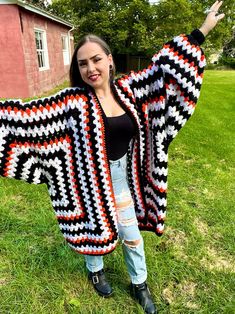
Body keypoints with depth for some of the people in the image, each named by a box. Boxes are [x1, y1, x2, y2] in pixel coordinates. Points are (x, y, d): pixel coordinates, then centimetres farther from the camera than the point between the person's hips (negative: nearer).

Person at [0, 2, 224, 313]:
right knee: (93, 228, 21)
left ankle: (139, 284, 44)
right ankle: (95, 270, 53)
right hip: (90, 179, -3)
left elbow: (163, 66, 0)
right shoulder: (73, 101, -16)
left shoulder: (126, 89, -6)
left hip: (121, 177, 4)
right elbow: (29, 115, -19)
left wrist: (202, 31, 5)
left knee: (131, 234, 17)